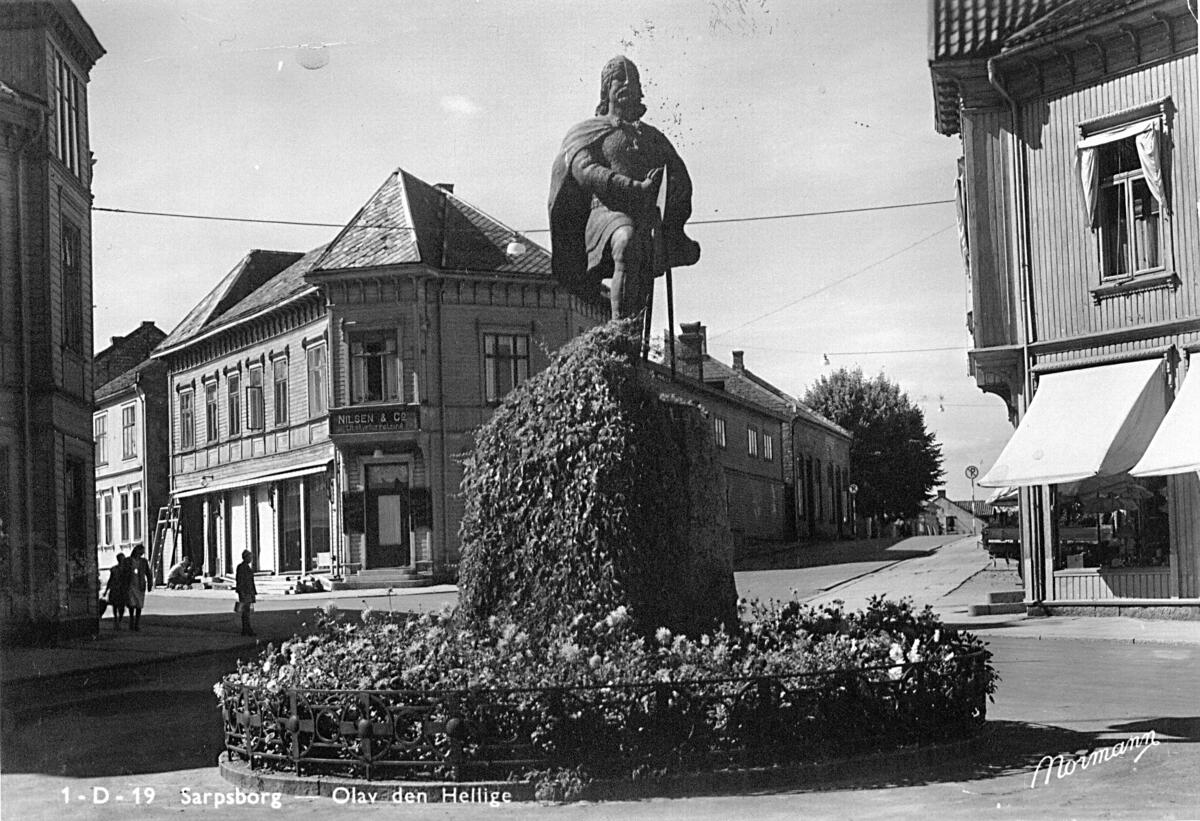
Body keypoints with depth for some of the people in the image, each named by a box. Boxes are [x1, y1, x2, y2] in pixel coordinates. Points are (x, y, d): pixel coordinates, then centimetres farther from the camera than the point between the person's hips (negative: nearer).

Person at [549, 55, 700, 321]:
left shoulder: (654, 137, 34)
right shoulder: (585, 132, 22)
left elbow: (682, 180, 20)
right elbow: (586, 172, 0)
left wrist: (663, 193, -6)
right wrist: (636, 187, -16)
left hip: (651, 217, 5)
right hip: (609, 211, -5)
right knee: (627, 242, -38)